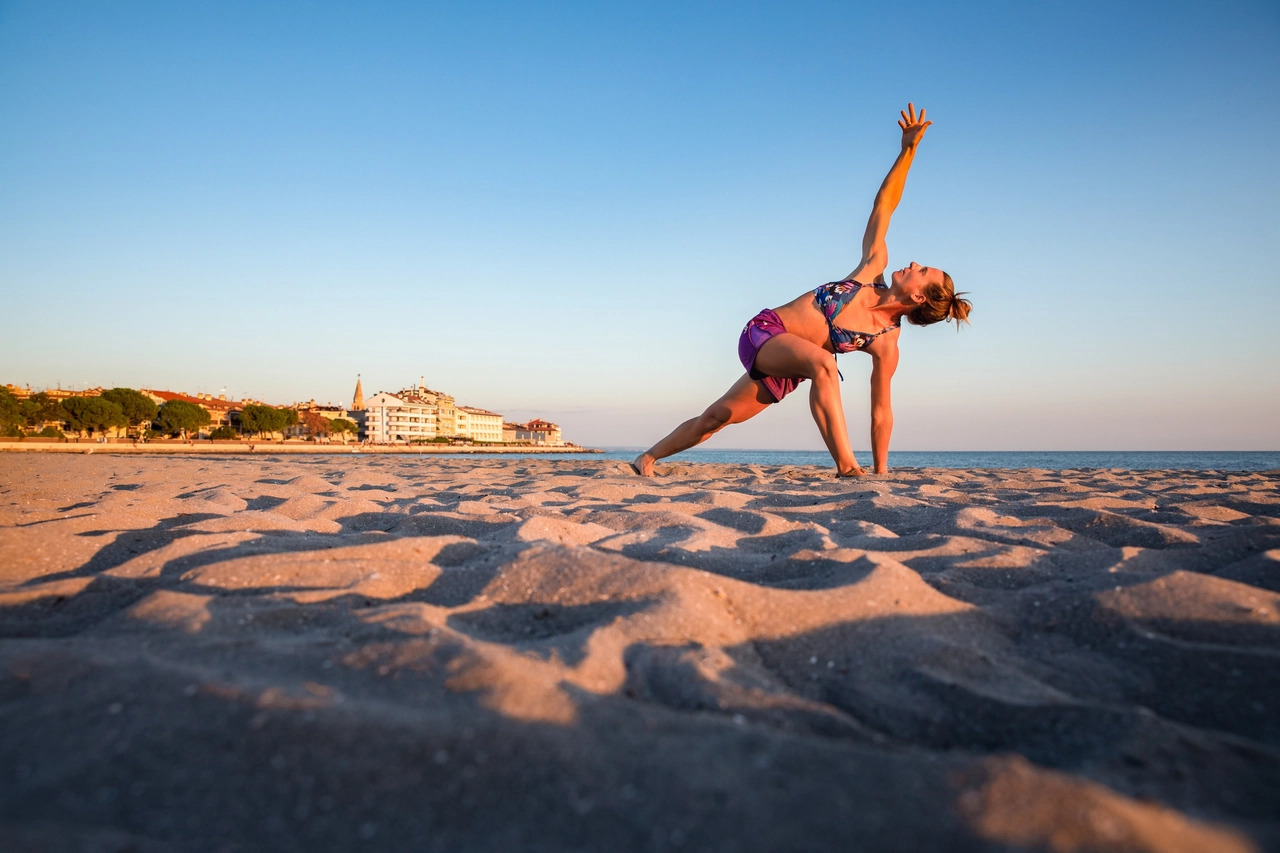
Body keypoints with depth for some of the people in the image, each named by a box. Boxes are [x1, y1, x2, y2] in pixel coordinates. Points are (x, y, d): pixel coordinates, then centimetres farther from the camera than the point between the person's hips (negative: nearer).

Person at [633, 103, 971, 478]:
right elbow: (884, 206, -2)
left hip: (784, 371, -1)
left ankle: (649, 458, 30)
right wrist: (908, 149, -9)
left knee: (716, 418, 7)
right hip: (764, 330, 1)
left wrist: (881, 471, -11)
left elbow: (881, 409, -8)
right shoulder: (874, 269, -6)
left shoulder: (886, 342, -14)